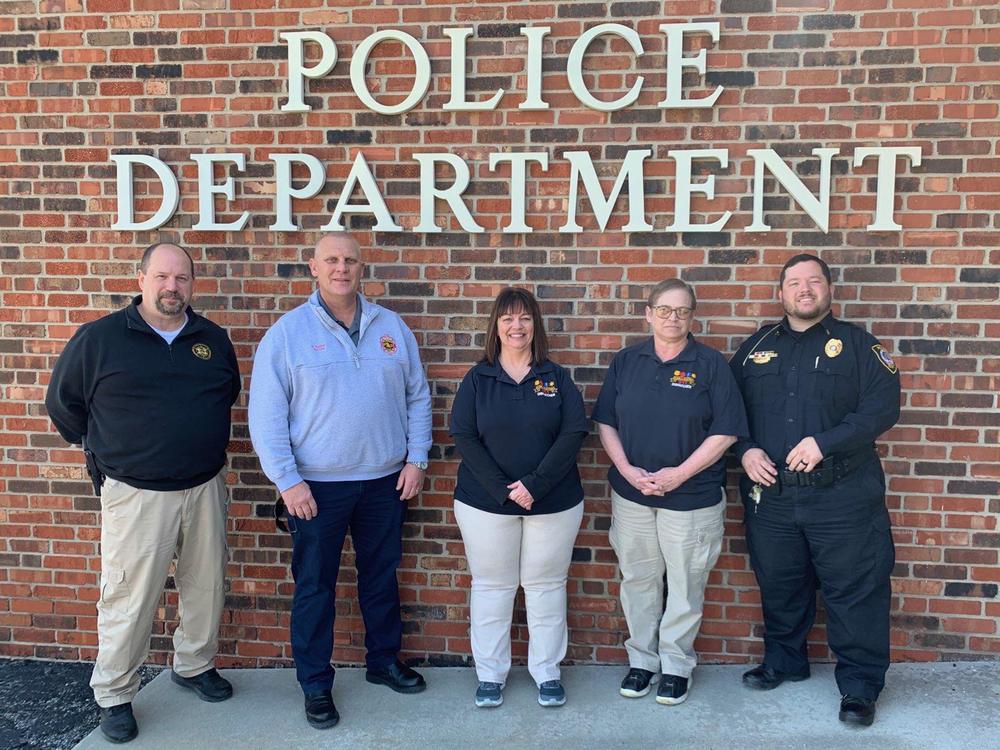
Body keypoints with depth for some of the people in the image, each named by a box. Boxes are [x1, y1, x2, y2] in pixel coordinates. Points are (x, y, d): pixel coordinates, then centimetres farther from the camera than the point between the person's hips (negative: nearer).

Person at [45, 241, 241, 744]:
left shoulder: (214, 340, 6)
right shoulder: (99, 338, -5)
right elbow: (62, 401, 6)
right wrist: (104, 452, 10)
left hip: (206, 488, 4)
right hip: (136, 494, -4)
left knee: (206, 586, 13)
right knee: (129, 598, 1)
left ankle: (194, 665, 35)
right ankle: (113, 696, 20)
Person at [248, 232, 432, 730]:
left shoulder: (391, 327, 4)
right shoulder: (287, 332, -6)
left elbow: (417, 397, 8)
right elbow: (265, 413, -8)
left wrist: (416, 459, 2)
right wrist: (287, 480, -13)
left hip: (386, 481, 3)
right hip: (316, 486, -3)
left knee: (382, 576, 17)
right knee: (314, 586, 8)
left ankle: (384, 660, 36)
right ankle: (315, 685, 24)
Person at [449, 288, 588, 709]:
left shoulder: (556, 378, 2)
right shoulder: (478, 379, 1)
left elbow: (573, 433, -6)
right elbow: (464, 437, -6)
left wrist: (534, 484, -17)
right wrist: (503, 490, -16)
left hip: (554, 502, 0)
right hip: (485, 502, 0)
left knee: (546, 585, 9)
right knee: (491, 586, 9)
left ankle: (547, 672, 25)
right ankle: (490, 674, 24)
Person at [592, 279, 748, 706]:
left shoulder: (711, 364, -4)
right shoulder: (626, 362, 5)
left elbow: (725, 431, -8)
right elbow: (606, 422, 5)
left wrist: (679, 473, -15)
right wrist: (627, 469, -8)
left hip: (692, 496, -2)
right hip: (631, 494, 3)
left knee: (685, 586, 7)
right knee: (638, 580, 12)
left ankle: (676, 666, 24)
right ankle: (641, 660, 28)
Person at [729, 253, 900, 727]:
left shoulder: (857, 344, 1)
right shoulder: (757, 346, 11)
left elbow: (883, 407, -8)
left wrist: (825, 442, -18)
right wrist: (745, 449, -6)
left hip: (842, 497, -3)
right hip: (769, 493, 3)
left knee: (854, 590, 2)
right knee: (778, 585, 16)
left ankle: (860, 685, 17)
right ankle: (783, 661, 35)